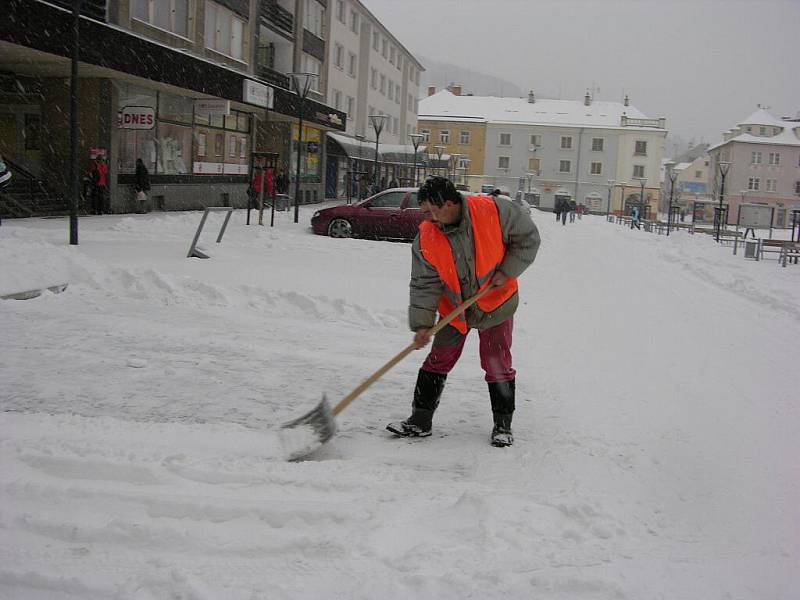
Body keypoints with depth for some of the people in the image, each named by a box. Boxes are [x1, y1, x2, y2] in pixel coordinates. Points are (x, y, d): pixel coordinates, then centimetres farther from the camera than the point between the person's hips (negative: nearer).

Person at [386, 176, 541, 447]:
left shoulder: (494, 211, -24)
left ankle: (503, 425, 19)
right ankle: (420, 421, 15)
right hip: (453, 308, 2)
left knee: (498, 365, 4)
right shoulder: (426, 238, -17)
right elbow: (425, 284, -13)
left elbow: (528, 238, -10)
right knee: (437, 362, 3)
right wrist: (422, 324, -20)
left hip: (496, 303, -2)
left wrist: (507, 271, -17)